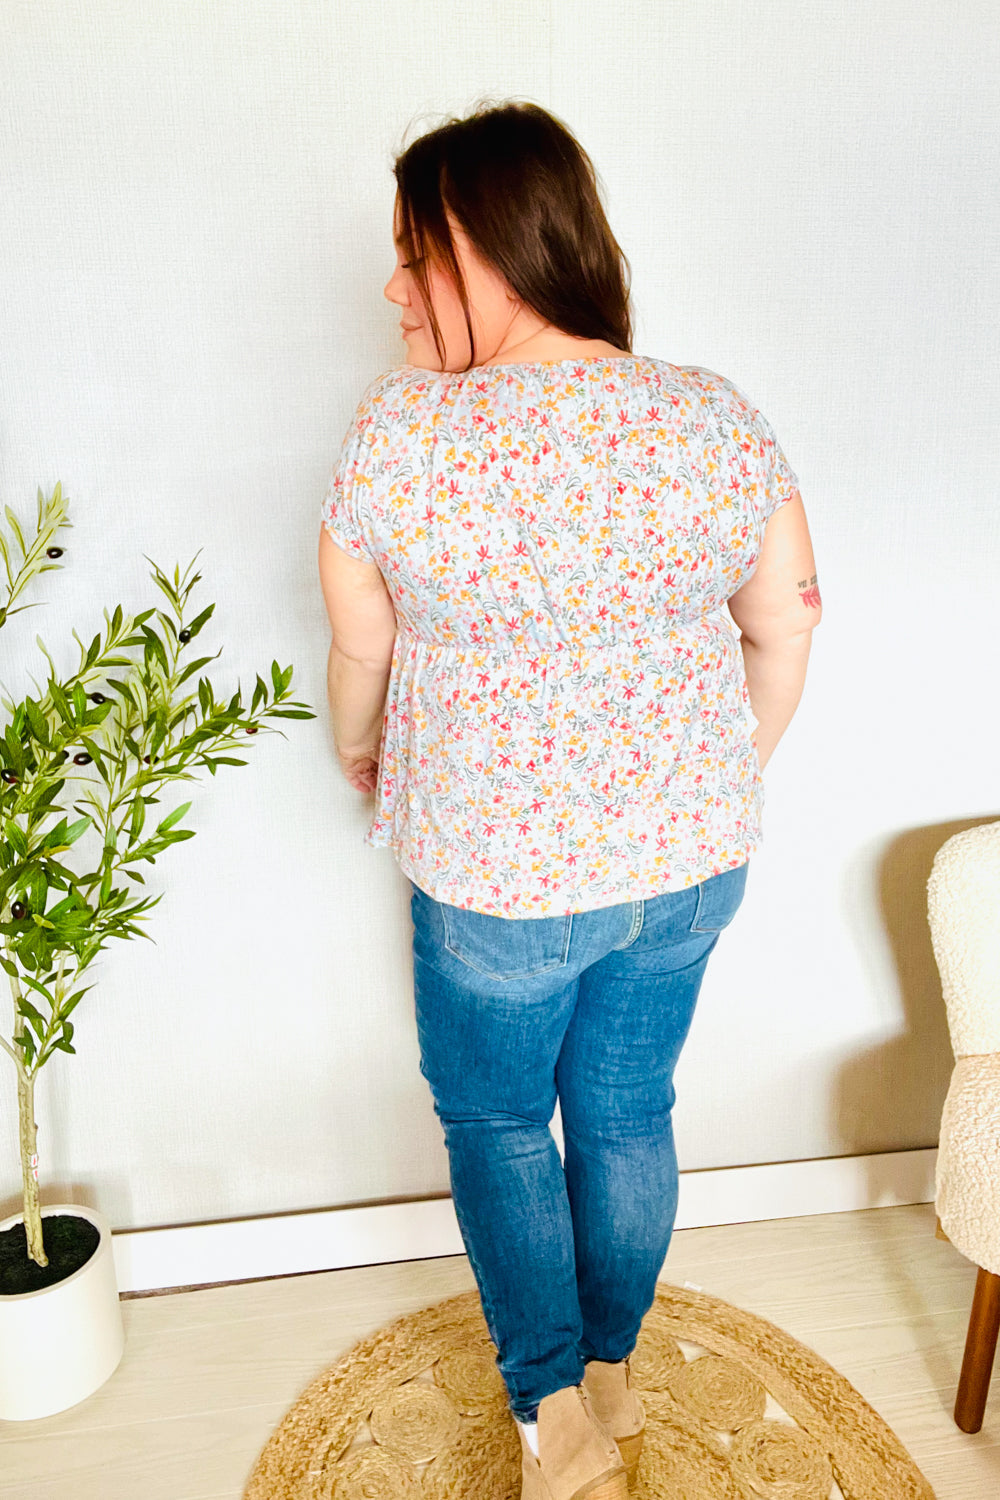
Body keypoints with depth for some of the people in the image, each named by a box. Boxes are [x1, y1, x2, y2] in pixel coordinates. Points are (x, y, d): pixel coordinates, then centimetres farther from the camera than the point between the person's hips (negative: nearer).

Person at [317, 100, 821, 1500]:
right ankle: (612, 1381, 46)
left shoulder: (400, 429, -17)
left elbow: (361, 653, -6)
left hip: (498, 880, -4)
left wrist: (360, 758, 16)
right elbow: (787, 636, 0)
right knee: (629, 1113, 24)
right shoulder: (723, 418, -7)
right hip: (691, 861, 4)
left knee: (494, 1121, 23)